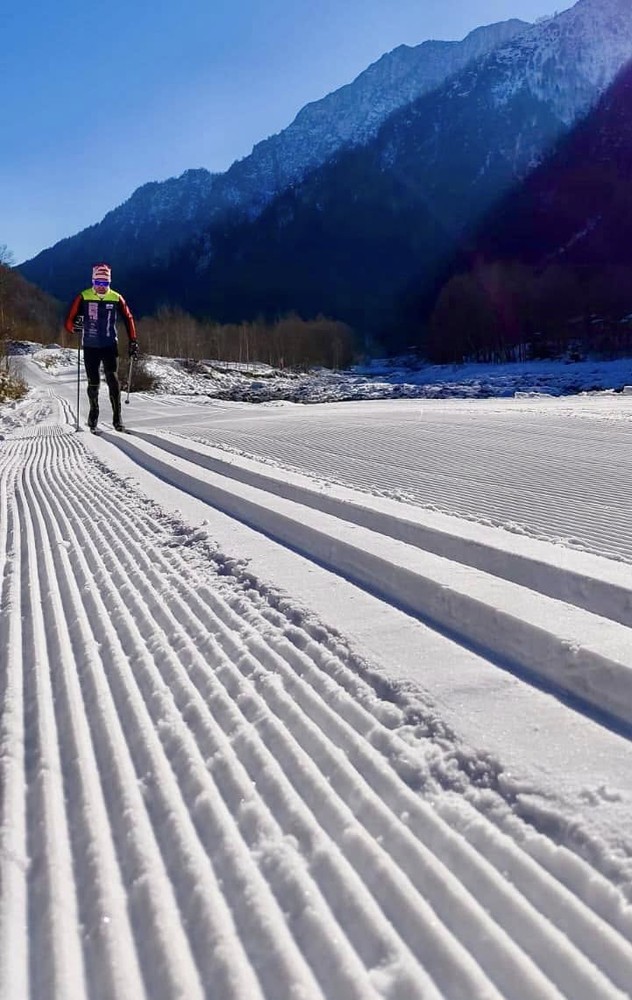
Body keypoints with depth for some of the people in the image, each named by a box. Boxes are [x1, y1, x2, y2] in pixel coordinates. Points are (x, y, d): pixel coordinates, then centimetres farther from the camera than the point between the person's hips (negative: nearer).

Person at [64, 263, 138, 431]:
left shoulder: (116, 298, 2)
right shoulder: (83, 297, -1)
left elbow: (128, 319, 11)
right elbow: (69, 321, -1)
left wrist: (133, 342, 6)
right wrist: (76, 326, -25)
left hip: (110, 346, 0)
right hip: (90, 347, 0)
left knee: (113, 380, -11)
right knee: (93, 382, 5)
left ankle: (117, 417, -6)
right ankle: (93, 413, 25)